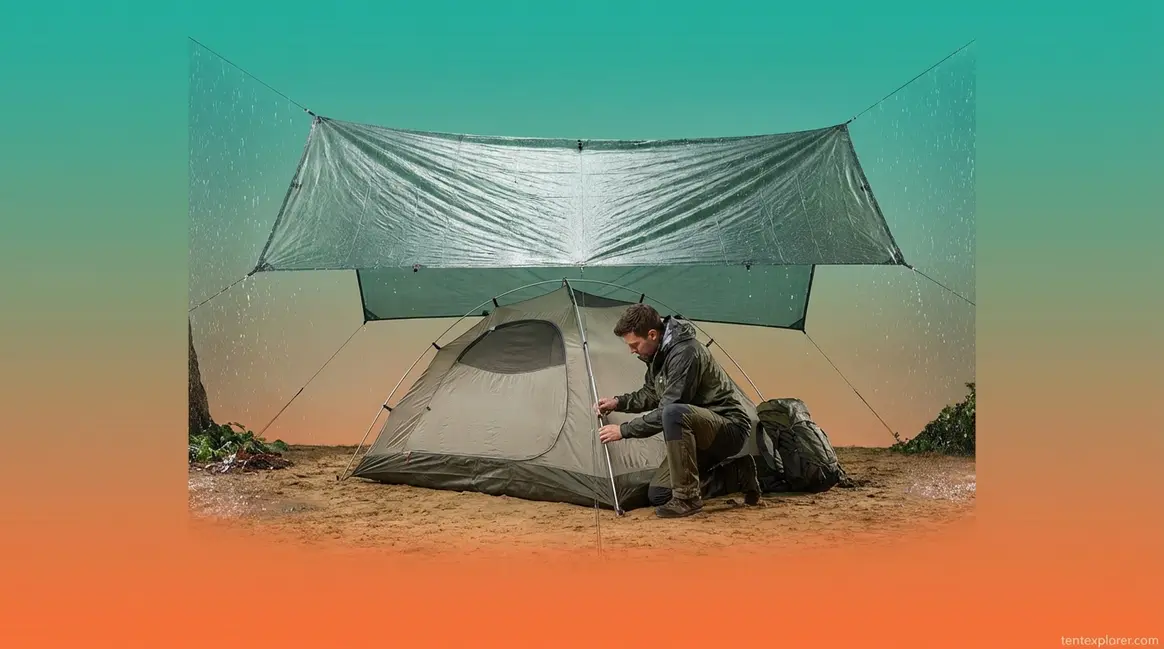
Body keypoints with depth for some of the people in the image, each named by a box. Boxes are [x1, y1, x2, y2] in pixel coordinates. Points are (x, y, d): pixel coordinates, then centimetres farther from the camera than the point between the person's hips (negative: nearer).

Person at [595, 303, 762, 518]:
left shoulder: (684, 353, -26)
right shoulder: (659, 352, 3)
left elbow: (667, 412, -27)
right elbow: (651, 394, 19)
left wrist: (624, 430, -20)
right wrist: (618, 402, 4)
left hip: (731, 429, -10)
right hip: (701, 431, 10)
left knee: (674, 414, -39)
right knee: (657, 495, 3)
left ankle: (687, 497, -24)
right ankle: (733, 471, 15)